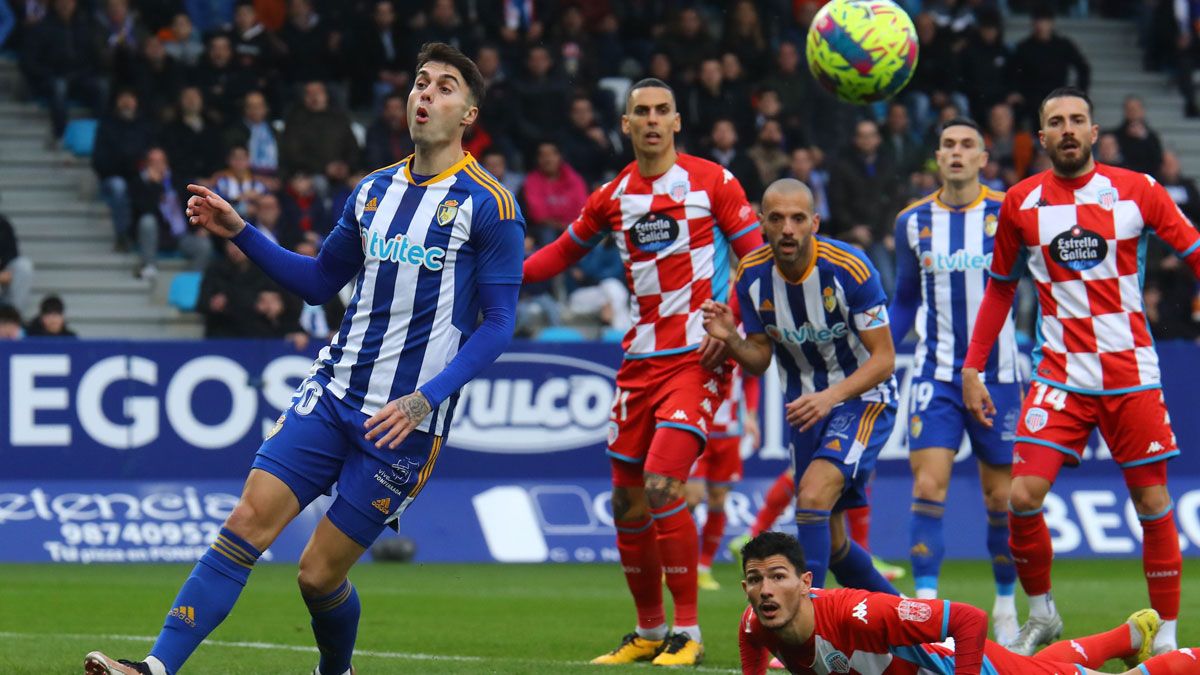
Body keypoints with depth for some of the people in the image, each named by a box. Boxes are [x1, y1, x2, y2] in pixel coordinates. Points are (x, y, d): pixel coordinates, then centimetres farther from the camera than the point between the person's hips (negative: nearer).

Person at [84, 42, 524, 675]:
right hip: (335, 394, 5)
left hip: (405, 419, -5)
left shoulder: (489, 205, -6)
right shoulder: (373, 190, 13)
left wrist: (425, 399, -18)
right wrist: (239, 233, 13)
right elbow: (319, 281, 24)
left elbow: (497, 322, -8)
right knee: (247, 521, -11)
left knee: (320, 575, -3)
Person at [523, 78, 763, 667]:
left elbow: (757, 255, -2)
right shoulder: (611, 198, 10)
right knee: (627, 502, 5)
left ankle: (688, 634, -11)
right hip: (640, 359, 5)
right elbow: (565, 252, 24)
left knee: (662, 483, -19)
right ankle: (649, 632, 20)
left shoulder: (712, 182, -2)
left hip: (697, 355, -5)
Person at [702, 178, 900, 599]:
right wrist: (729, 339, -20)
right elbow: (759, 359, 2)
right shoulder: (753, 276, -8)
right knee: (831, 541, 8)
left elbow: (884, 358, -19)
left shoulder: (849, 269, -21)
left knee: (814, 494, -29)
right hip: (806, 406, 6)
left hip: (862, 397, -6)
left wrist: (830, 397, -33)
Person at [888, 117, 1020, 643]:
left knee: (1001, 498, 4)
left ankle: (1006, 605, 22)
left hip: (998, 376, -1)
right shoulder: (913, 222, 5)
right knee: (928, 487, -13)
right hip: (936, 376, 1)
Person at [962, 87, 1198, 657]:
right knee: (1023, 497, -13)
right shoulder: (1020, 203, 3)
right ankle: (1041, 614, 9)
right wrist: (973, 366, 8)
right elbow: (1000, 287, 15)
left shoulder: (1137, 191, -2)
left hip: (1132, 376, -1)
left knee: (1153, 504, 0)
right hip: (1060, 373, 1)